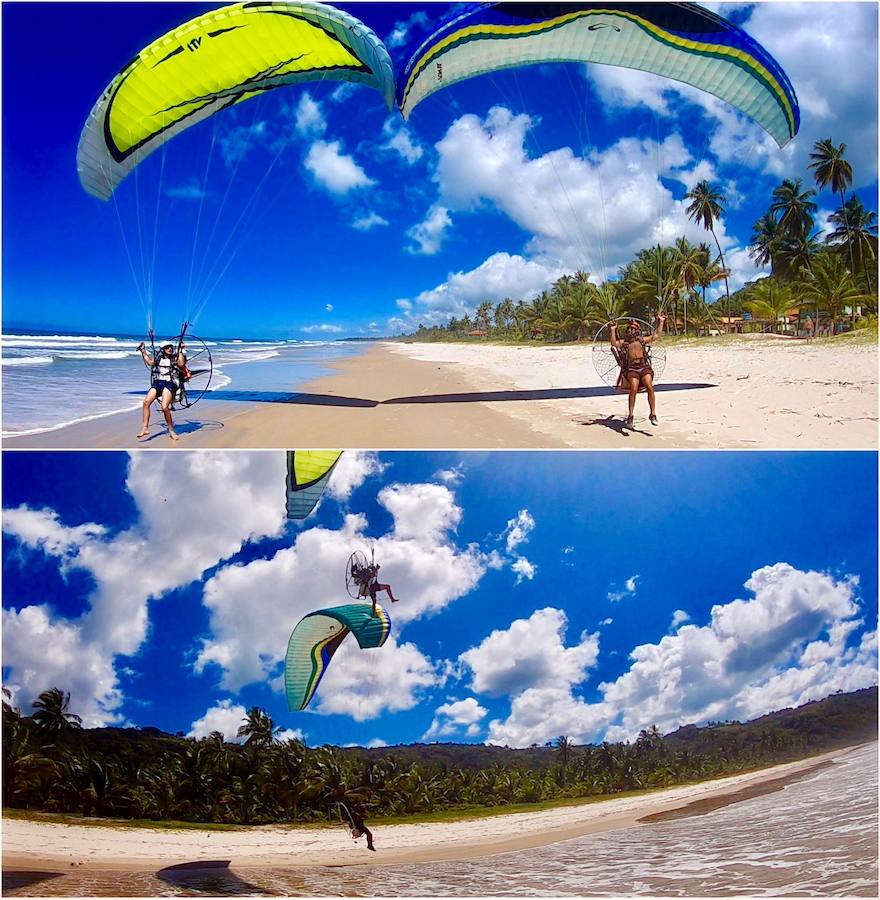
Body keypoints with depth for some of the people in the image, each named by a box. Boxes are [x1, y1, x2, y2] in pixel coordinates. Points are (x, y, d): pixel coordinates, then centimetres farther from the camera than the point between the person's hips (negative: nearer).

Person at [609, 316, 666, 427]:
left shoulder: (643, 340, 22)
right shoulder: (624, 341, 19)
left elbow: (657, 335, 24)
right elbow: (614, 343, 2)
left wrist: (661, 322, 24)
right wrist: (613, 330, -2)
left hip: (644, 367, 1)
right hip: (631, 369, -1)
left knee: (649, 386, -21)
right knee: (633, 389, -23)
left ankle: (653, 414, -17)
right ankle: (630, 415, -15)